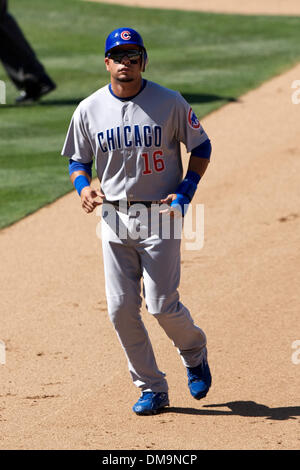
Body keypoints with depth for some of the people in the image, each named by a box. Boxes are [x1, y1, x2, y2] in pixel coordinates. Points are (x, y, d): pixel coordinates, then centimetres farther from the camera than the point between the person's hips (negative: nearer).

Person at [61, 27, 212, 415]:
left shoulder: (169, 103, -5)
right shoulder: (89, 110, 2)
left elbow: (201, 146, 4)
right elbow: (78, 160, 13)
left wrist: (185, 192, -8)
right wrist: (83, 186, -9)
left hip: (160, 215, -3)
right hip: (114, 219, 3)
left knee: (162, 305, -8)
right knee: (121, 309, 0)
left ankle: (194, 352, 25)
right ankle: (152, 389, 13)